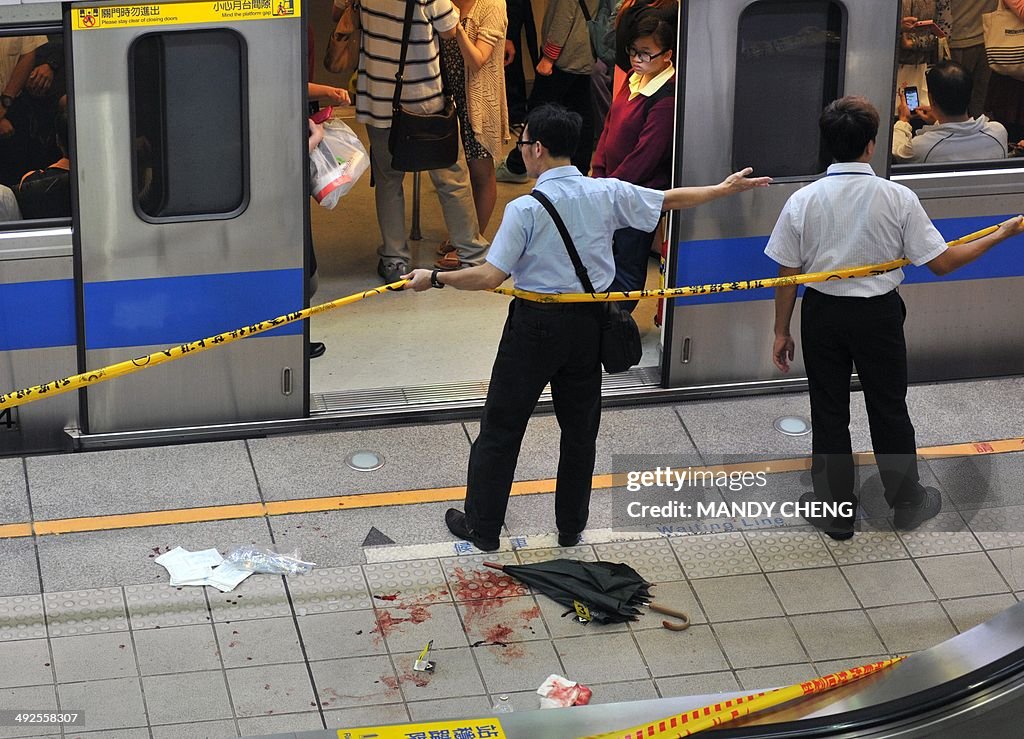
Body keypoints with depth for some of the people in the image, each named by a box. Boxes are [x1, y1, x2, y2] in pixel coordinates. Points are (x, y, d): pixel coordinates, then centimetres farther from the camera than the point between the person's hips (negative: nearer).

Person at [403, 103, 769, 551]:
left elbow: (490, 276, -20)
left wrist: (435, 278, -8)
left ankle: (482, 526, 17)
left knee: (502, 426, 8)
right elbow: (670, 200, 7)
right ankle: (571, 527, 27)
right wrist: (724, 189, 22)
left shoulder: (525, 209, -18)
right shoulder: (607, 194, -5)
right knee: (580, 427, 17)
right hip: (586, 324, 5)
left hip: (535, 326, -5)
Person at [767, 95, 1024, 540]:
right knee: (889, 409, 17)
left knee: (829, 412, 13)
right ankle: (906, 503, 33)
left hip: (823, 314, 0)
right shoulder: (898, 199, -16)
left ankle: (835, 511, 23)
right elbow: (942, 262, -11)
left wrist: (781, 332, 6)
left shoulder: (803, 200, -13)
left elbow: (788, 276, -7)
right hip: (879, 315, 0)